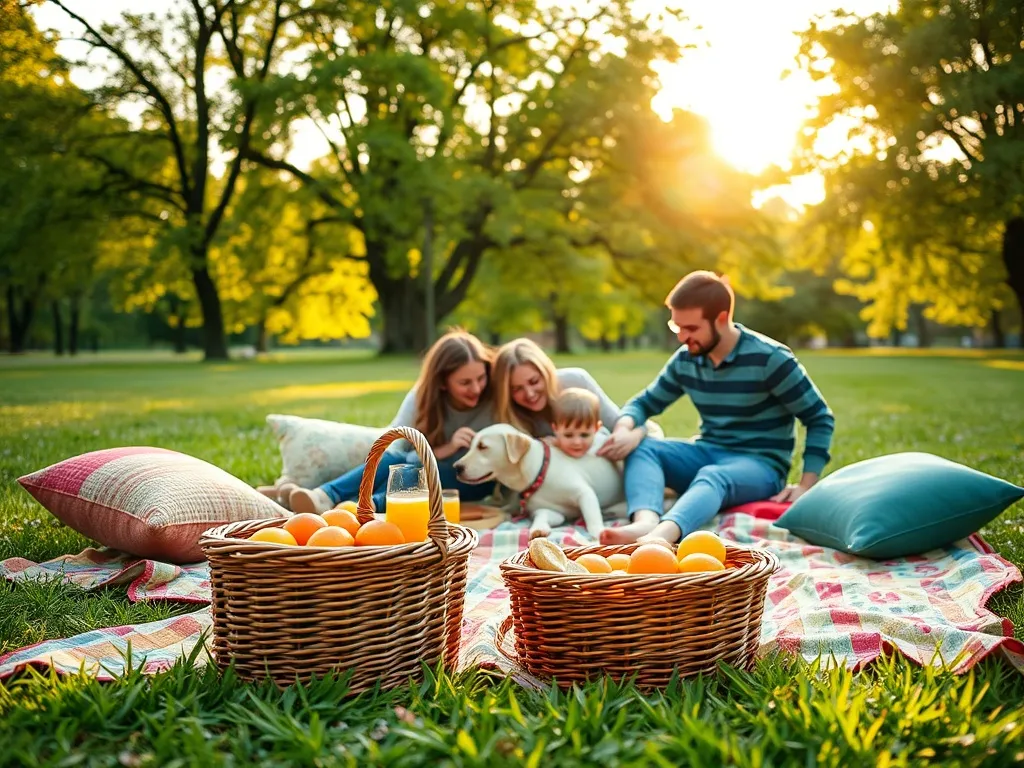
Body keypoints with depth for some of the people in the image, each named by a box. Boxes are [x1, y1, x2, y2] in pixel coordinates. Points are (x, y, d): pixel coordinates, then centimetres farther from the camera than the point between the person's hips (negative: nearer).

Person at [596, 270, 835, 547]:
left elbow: (821, 418, -7)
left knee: (712, 476, -39)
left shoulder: (769, 359, -13)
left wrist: (806, 485, -16)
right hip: (708, 455, 6)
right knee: (639, 447, -20)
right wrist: (624, 428, -15)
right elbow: (646, 402, 10)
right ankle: (645, 523, -49)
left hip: (759, 465, -5)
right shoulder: (685, 360, 2)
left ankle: (661, 535, -69)